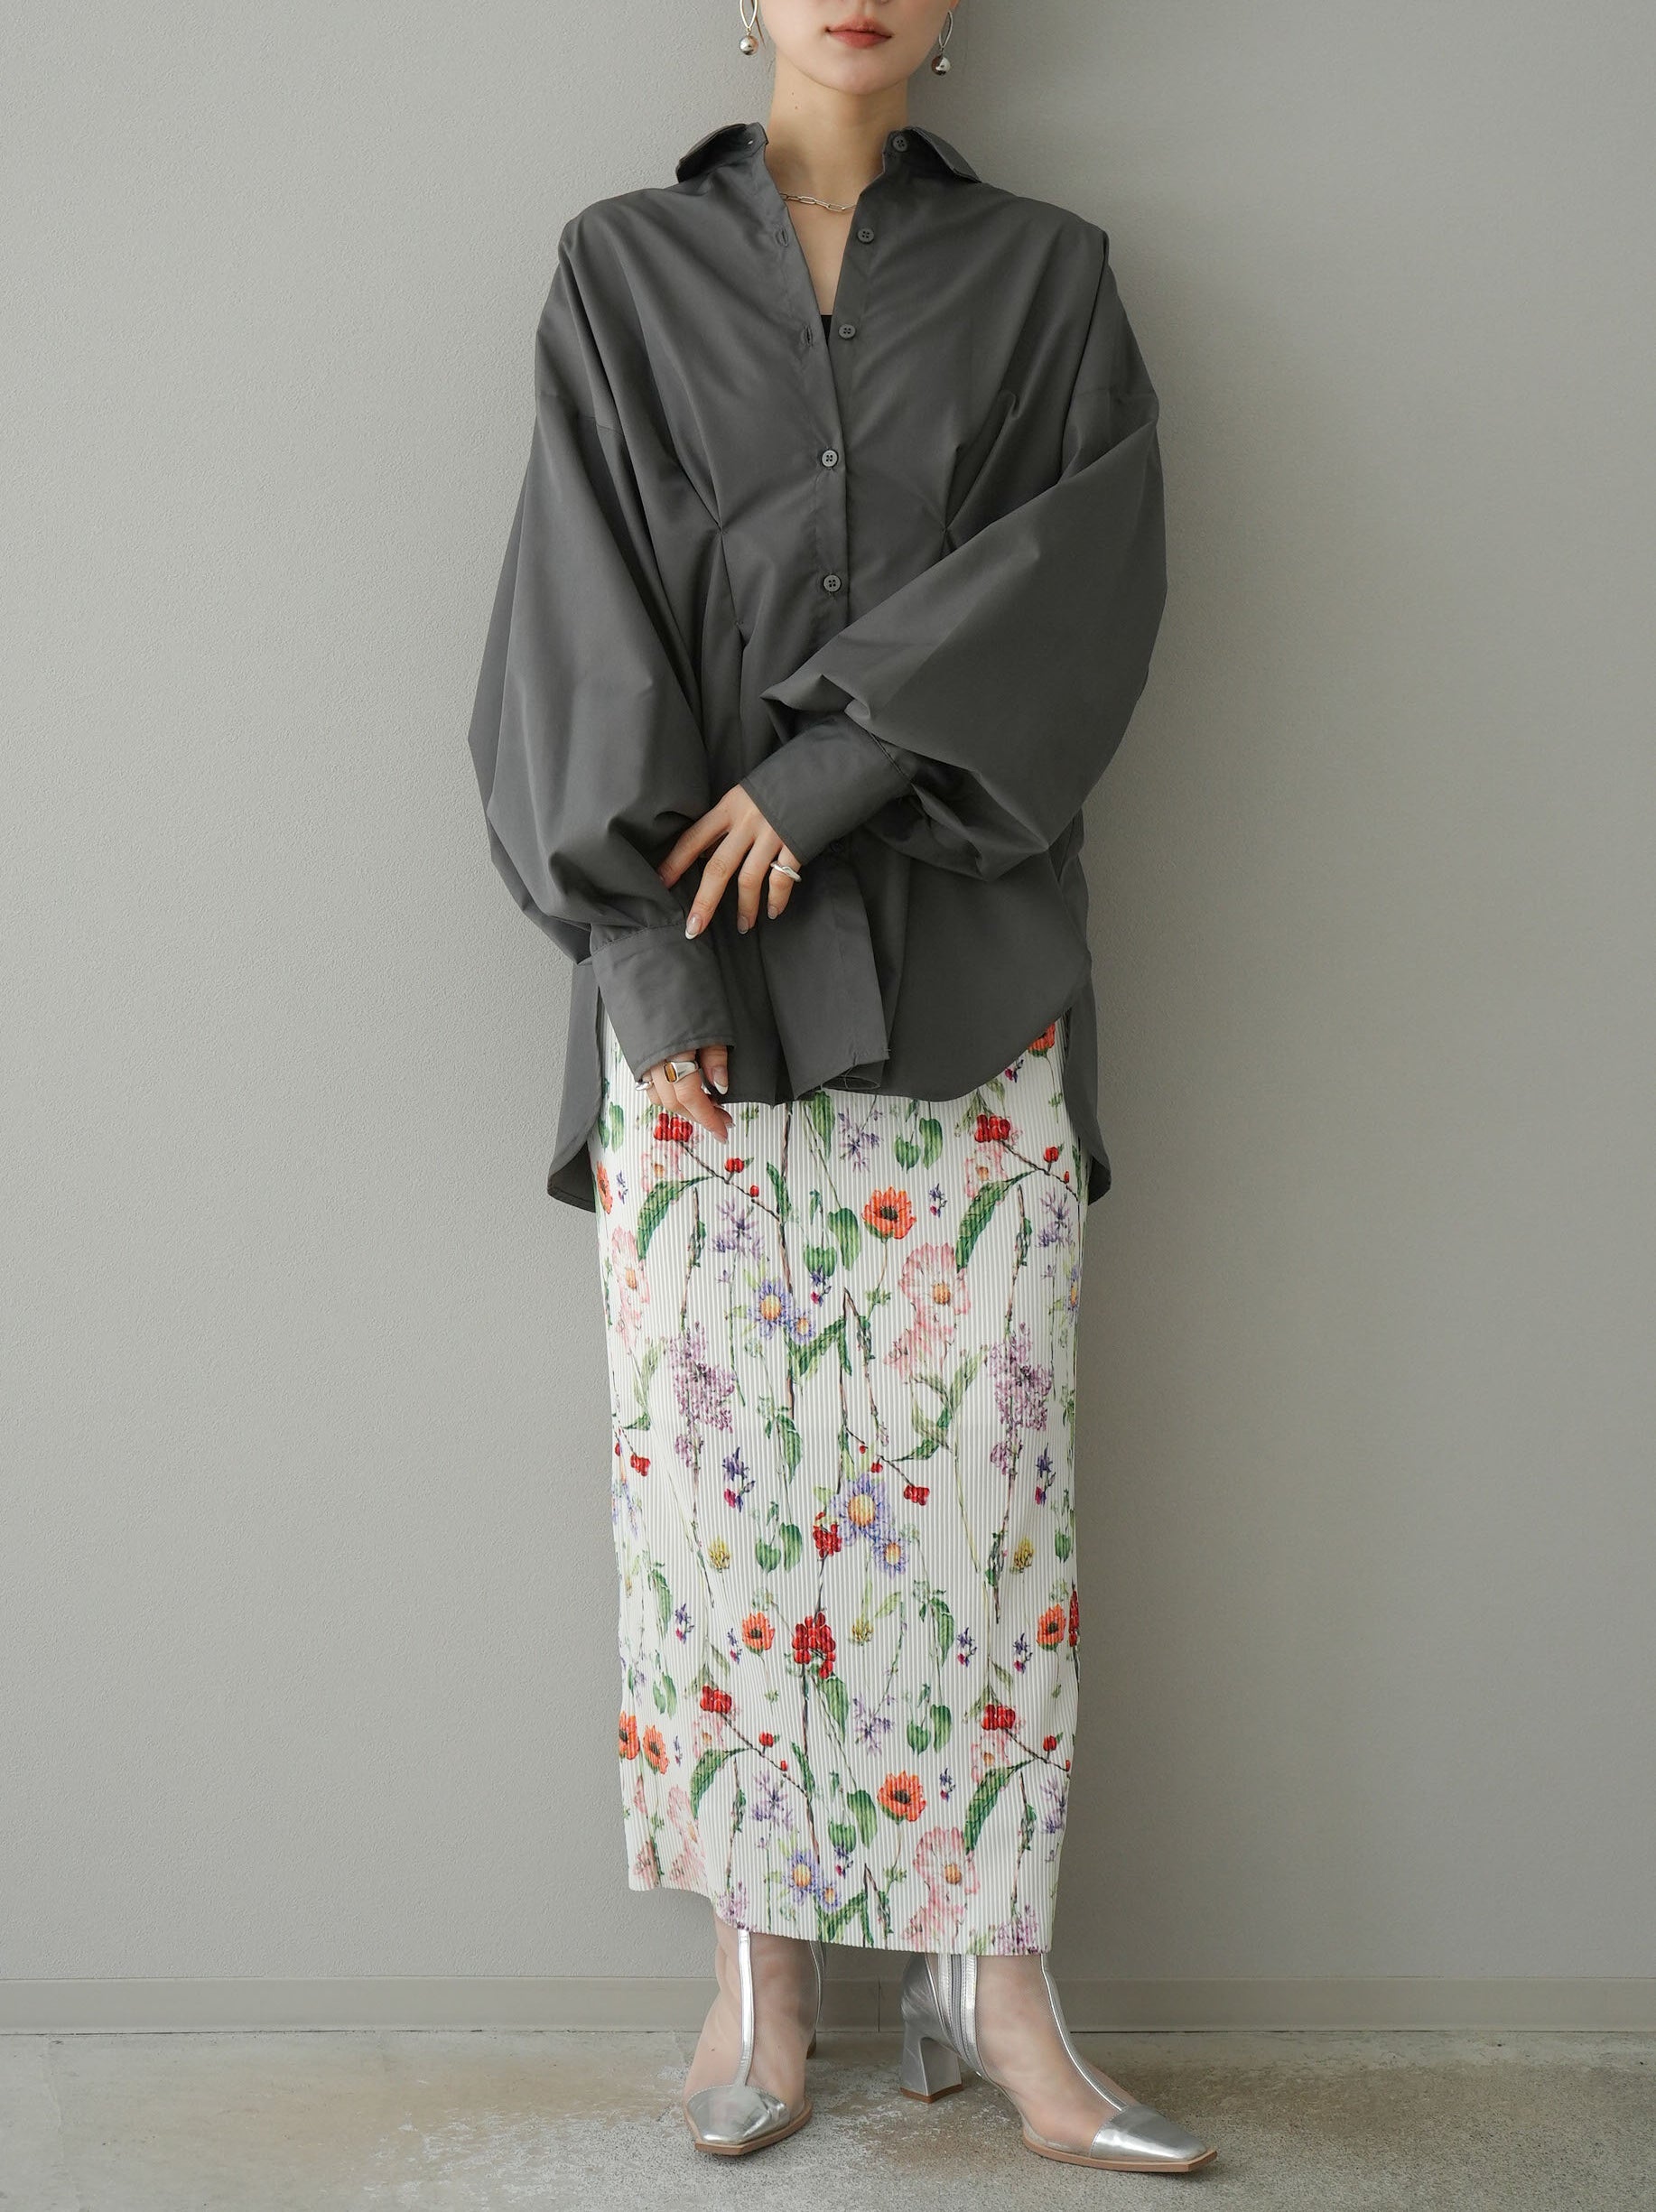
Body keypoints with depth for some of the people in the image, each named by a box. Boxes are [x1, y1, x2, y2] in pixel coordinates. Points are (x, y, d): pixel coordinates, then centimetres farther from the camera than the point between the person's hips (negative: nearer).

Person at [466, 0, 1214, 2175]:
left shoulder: (1045, 273, 11)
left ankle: (994, 1987, 8)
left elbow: (1086, 569, -3)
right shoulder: (624, 268, 10)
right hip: (703, 963, 0)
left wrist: (834, 764, -14)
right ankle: (762, 1959, 13)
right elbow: (583, 612, 0)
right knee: (722, 1444, 1)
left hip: (963, 963, 0)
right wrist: (644, 926, -11)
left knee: (975, 1453, -1)